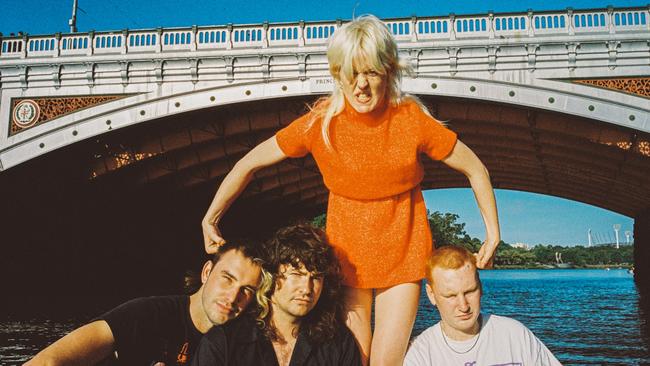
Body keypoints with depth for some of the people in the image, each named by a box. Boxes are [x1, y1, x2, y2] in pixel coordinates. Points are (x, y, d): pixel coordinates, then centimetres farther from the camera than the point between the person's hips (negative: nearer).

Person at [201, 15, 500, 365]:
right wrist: (210, 219, -5)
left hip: (402, 253, 0)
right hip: (347, 253, 1)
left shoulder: (412, 119, -14)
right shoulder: (320, 123, -12)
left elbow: (475, 170, -3)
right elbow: (249, 164, -3)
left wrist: (493, 234, -1)